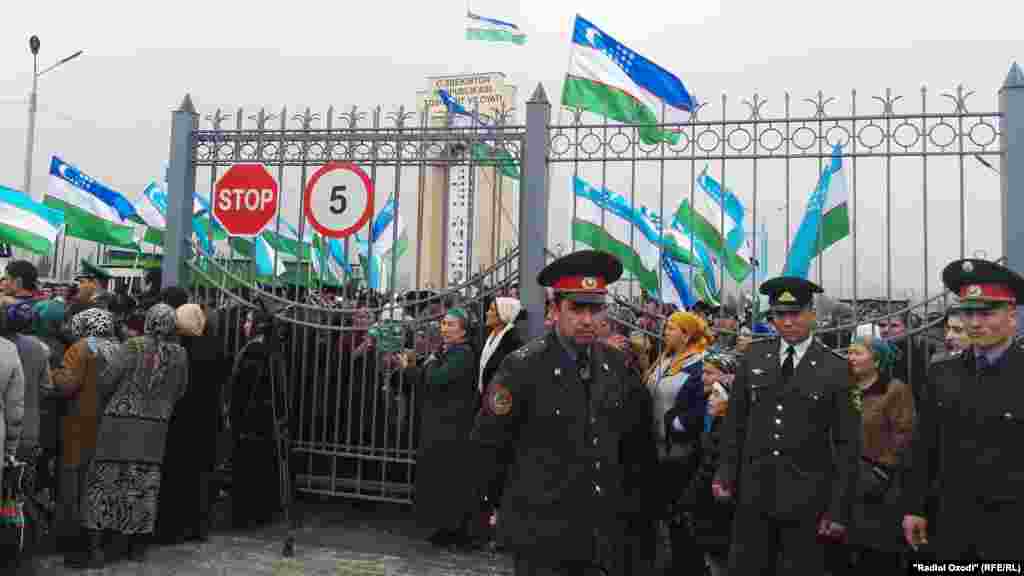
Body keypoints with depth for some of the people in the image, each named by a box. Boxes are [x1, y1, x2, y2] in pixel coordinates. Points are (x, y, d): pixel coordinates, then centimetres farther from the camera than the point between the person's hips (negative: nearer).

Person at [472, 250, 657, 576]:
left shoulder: (615, 365, 1)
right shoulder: (523, 366, -15)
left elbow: (631, 441, 13)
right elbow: (488, 443, -8)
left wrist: (629, 503, 13)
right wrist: (498, 505, 0)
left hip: (605, 533, 5)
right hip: (542, 535, -4)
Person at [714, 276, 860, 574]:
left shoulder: (835, 369, -4)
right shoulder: (753, 358, 4)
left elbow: (847, 444, -3)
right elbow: (735, 421, 8)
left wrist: (839, 510, -5)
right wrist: (727, 474, 2)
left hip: (807, 499, -2)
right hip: (753, 494, 2)